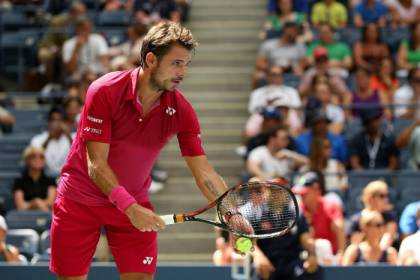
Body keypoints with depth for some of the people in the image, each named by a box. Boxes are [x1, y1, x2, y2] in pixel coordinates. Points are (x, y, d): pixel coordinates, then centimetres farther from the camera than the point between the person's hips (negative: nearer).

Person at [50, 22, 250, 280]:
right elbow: (96, 165, -23)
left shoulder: (181, 111, -12)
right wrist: (131, 208, -34)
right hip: (79, 201, -2)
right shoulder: (105, 92, -22)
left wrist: (234, 217, -27)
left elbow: (205, 174, -11)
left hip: (135, 204, 3)